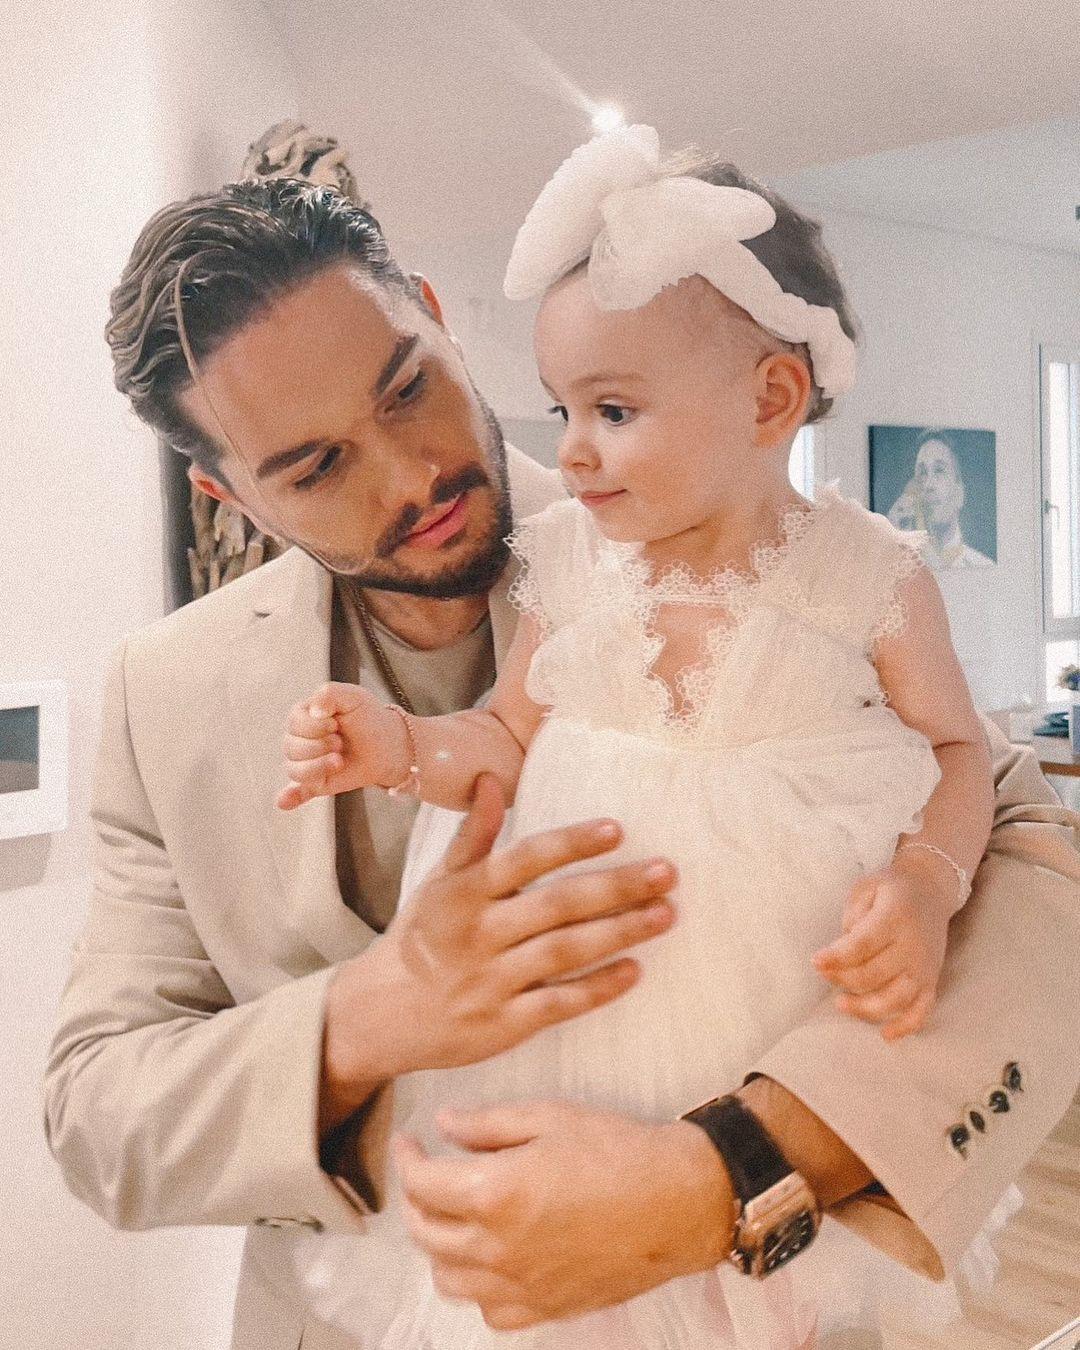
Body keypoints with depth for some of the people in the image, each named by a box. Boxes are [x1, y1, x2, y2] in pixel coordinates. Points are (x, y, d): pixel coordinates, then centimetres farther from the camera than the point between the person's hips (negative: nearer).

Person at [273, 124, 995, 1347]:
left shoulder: (869, 577, -7)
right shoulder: (568, 561, 1)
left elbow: (957, 751, 4)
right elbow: (514, 742, 10)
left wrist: (924, 887, -14)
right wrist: (404, 745, -8)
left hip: (795, 1010, -2)